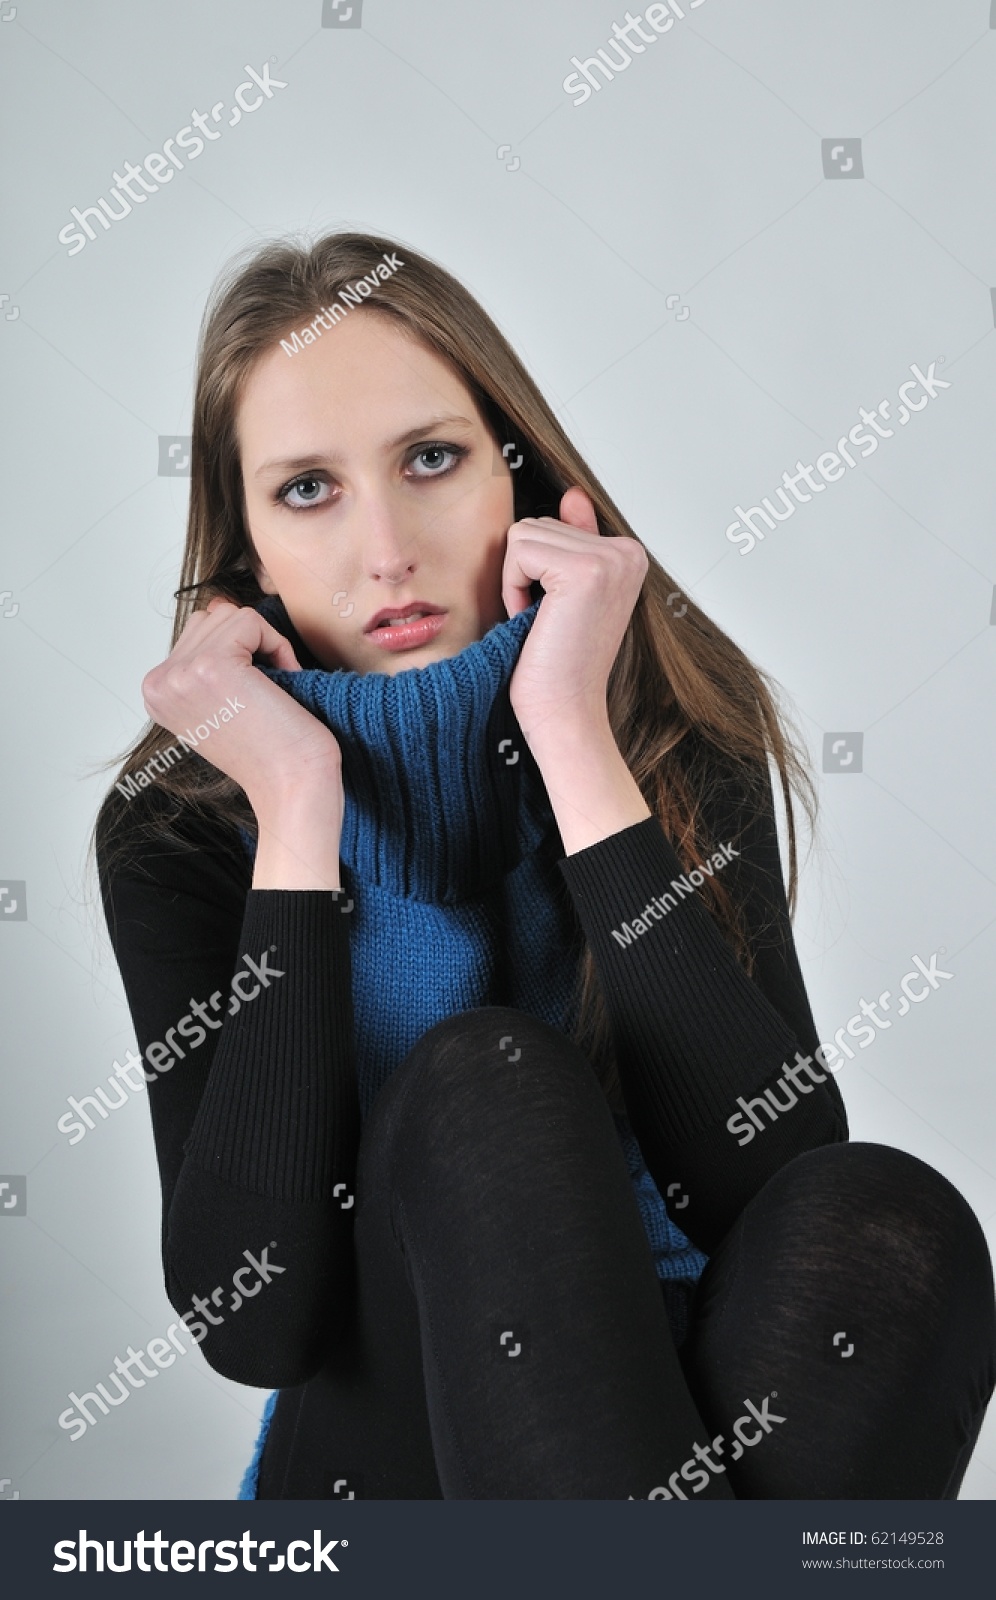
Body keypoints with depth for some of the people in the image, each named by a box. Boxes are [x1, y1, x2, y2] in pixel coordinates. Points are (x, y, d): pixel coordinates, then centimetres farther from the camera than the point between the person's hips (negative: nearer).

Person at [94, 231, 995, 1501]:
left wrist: (574, 741, -25)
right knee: (478, 1080, -30)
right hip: (385, 1434, -1)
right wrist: (297, 812, -24)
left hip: (696, 1405, 2)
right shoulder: (176, 827, -10)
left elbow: (773, 1180, -22)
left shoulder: (677, 726, -9)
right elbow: (249, 1323, -22)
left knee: (886, 1225, -30)